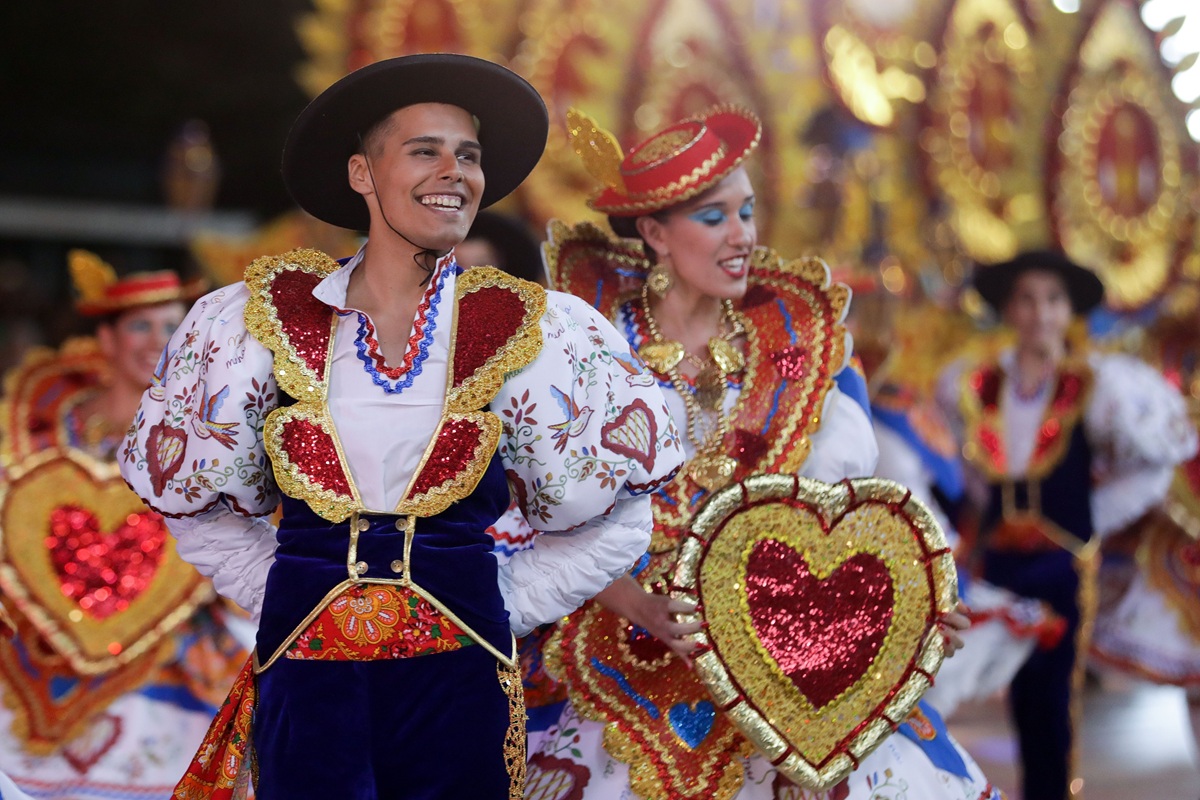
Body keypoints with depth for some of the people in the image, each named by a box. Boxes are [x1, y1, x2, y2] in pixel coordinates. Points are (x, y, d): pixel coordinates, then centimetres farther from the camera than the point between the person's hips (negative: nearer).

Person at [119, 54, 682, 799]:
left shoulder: (531, 333, 0)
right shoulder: (265, 318, 2)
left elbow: (617, 521, 6)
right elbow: (199, 503, 13)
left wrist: (501, 607, 2)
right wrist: (286, 596, 6)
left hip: (456, 670, 0)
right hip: (305, 663, 0)